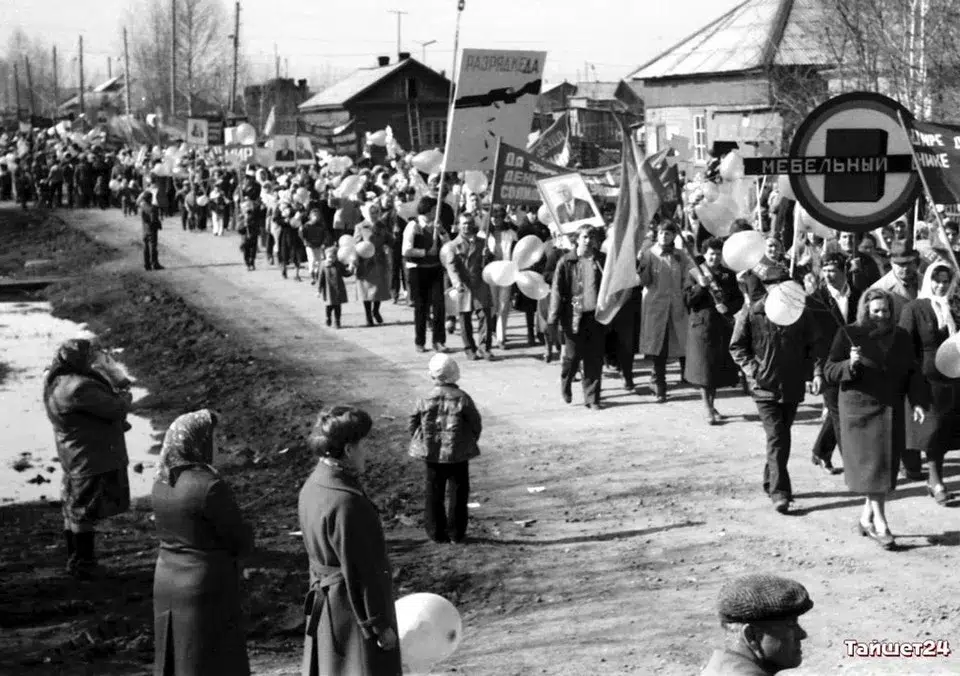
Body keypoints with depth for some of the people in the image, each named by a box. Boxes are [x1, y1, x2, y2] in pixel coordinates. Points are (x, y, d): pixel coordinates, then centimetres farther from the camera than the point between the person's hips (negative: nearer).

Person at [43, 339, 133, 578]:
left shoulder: (56, 381, 4)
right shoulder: (79, 388, -28)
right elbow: (115, 409, -22)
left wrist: (113, 388, -2)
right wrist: (125, 396, -2)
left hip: (74, 459, 10)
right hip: (92, 459, -10)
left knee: (74, 511, 19)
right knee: (85, 513, 1)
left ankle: (75, 560, 32)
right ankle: (83, 565, 11)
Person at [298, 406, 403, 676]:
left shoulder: (313, 487, 2)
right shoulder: (345, 502, -28)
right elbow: (359, 571, -24)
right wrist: (380, 625, -15)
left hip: (324, 602, 10)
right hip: (354, 608, -10)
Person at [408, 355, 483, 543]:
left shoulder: (425, 400, -9)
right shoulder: (463, 399, -12)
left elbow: (413, 423, -2)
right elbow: (476, 424, -5)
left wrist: (419, 444, 13)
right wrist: (470, 442, 12)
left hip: (432, 454, 1)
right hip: (458, 454, -1)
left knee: (434, 492, 13)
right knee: (458, 492, 10)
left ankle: (436, 531, 15)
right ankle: (457, 532, 13)